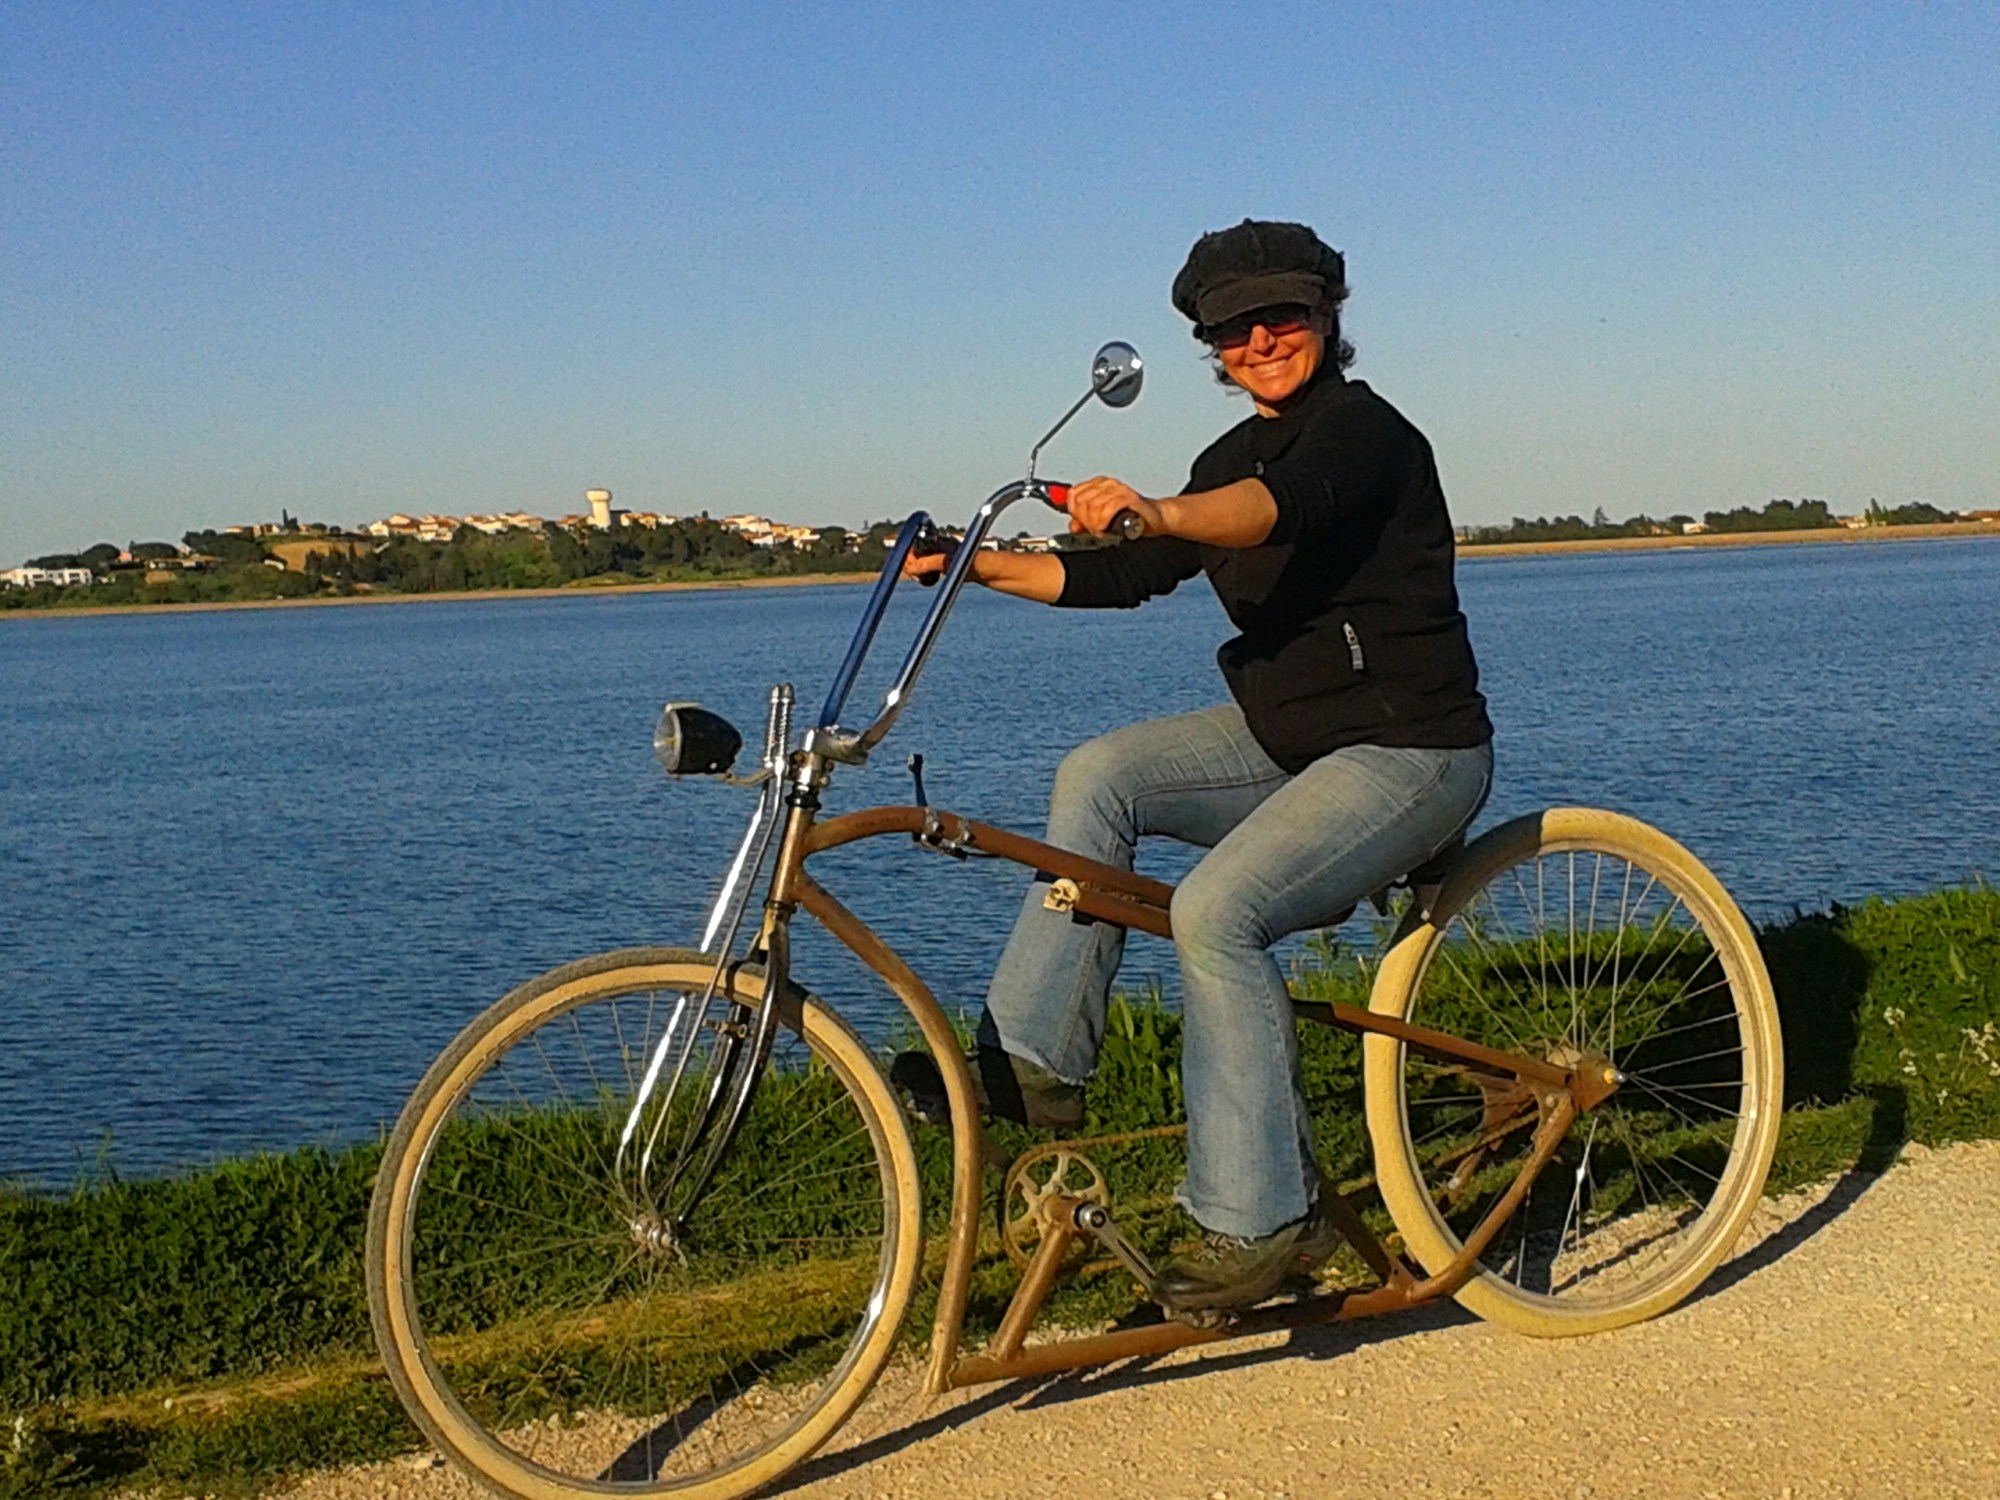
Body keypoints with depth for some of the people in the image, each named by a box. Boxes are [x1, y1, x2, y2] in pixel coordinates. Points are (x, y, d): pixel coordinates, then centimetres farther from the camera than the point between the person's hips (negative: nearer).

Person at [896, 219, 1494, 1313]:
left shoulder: (1364, 430, -15)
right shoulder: (1233, 459, 13)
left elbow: (1281, 506, -38)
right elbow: (1123, 577, 15)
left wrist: (1157, 512, -56)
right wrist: (980, 565, 5)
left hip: (1410, 750, -9)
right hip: (1288, 732, 9)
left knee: (1217, 910, -27)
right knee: (1098, 774, -9)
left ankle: (1263, 1217, -16)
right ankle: (1036, 1060, -8)